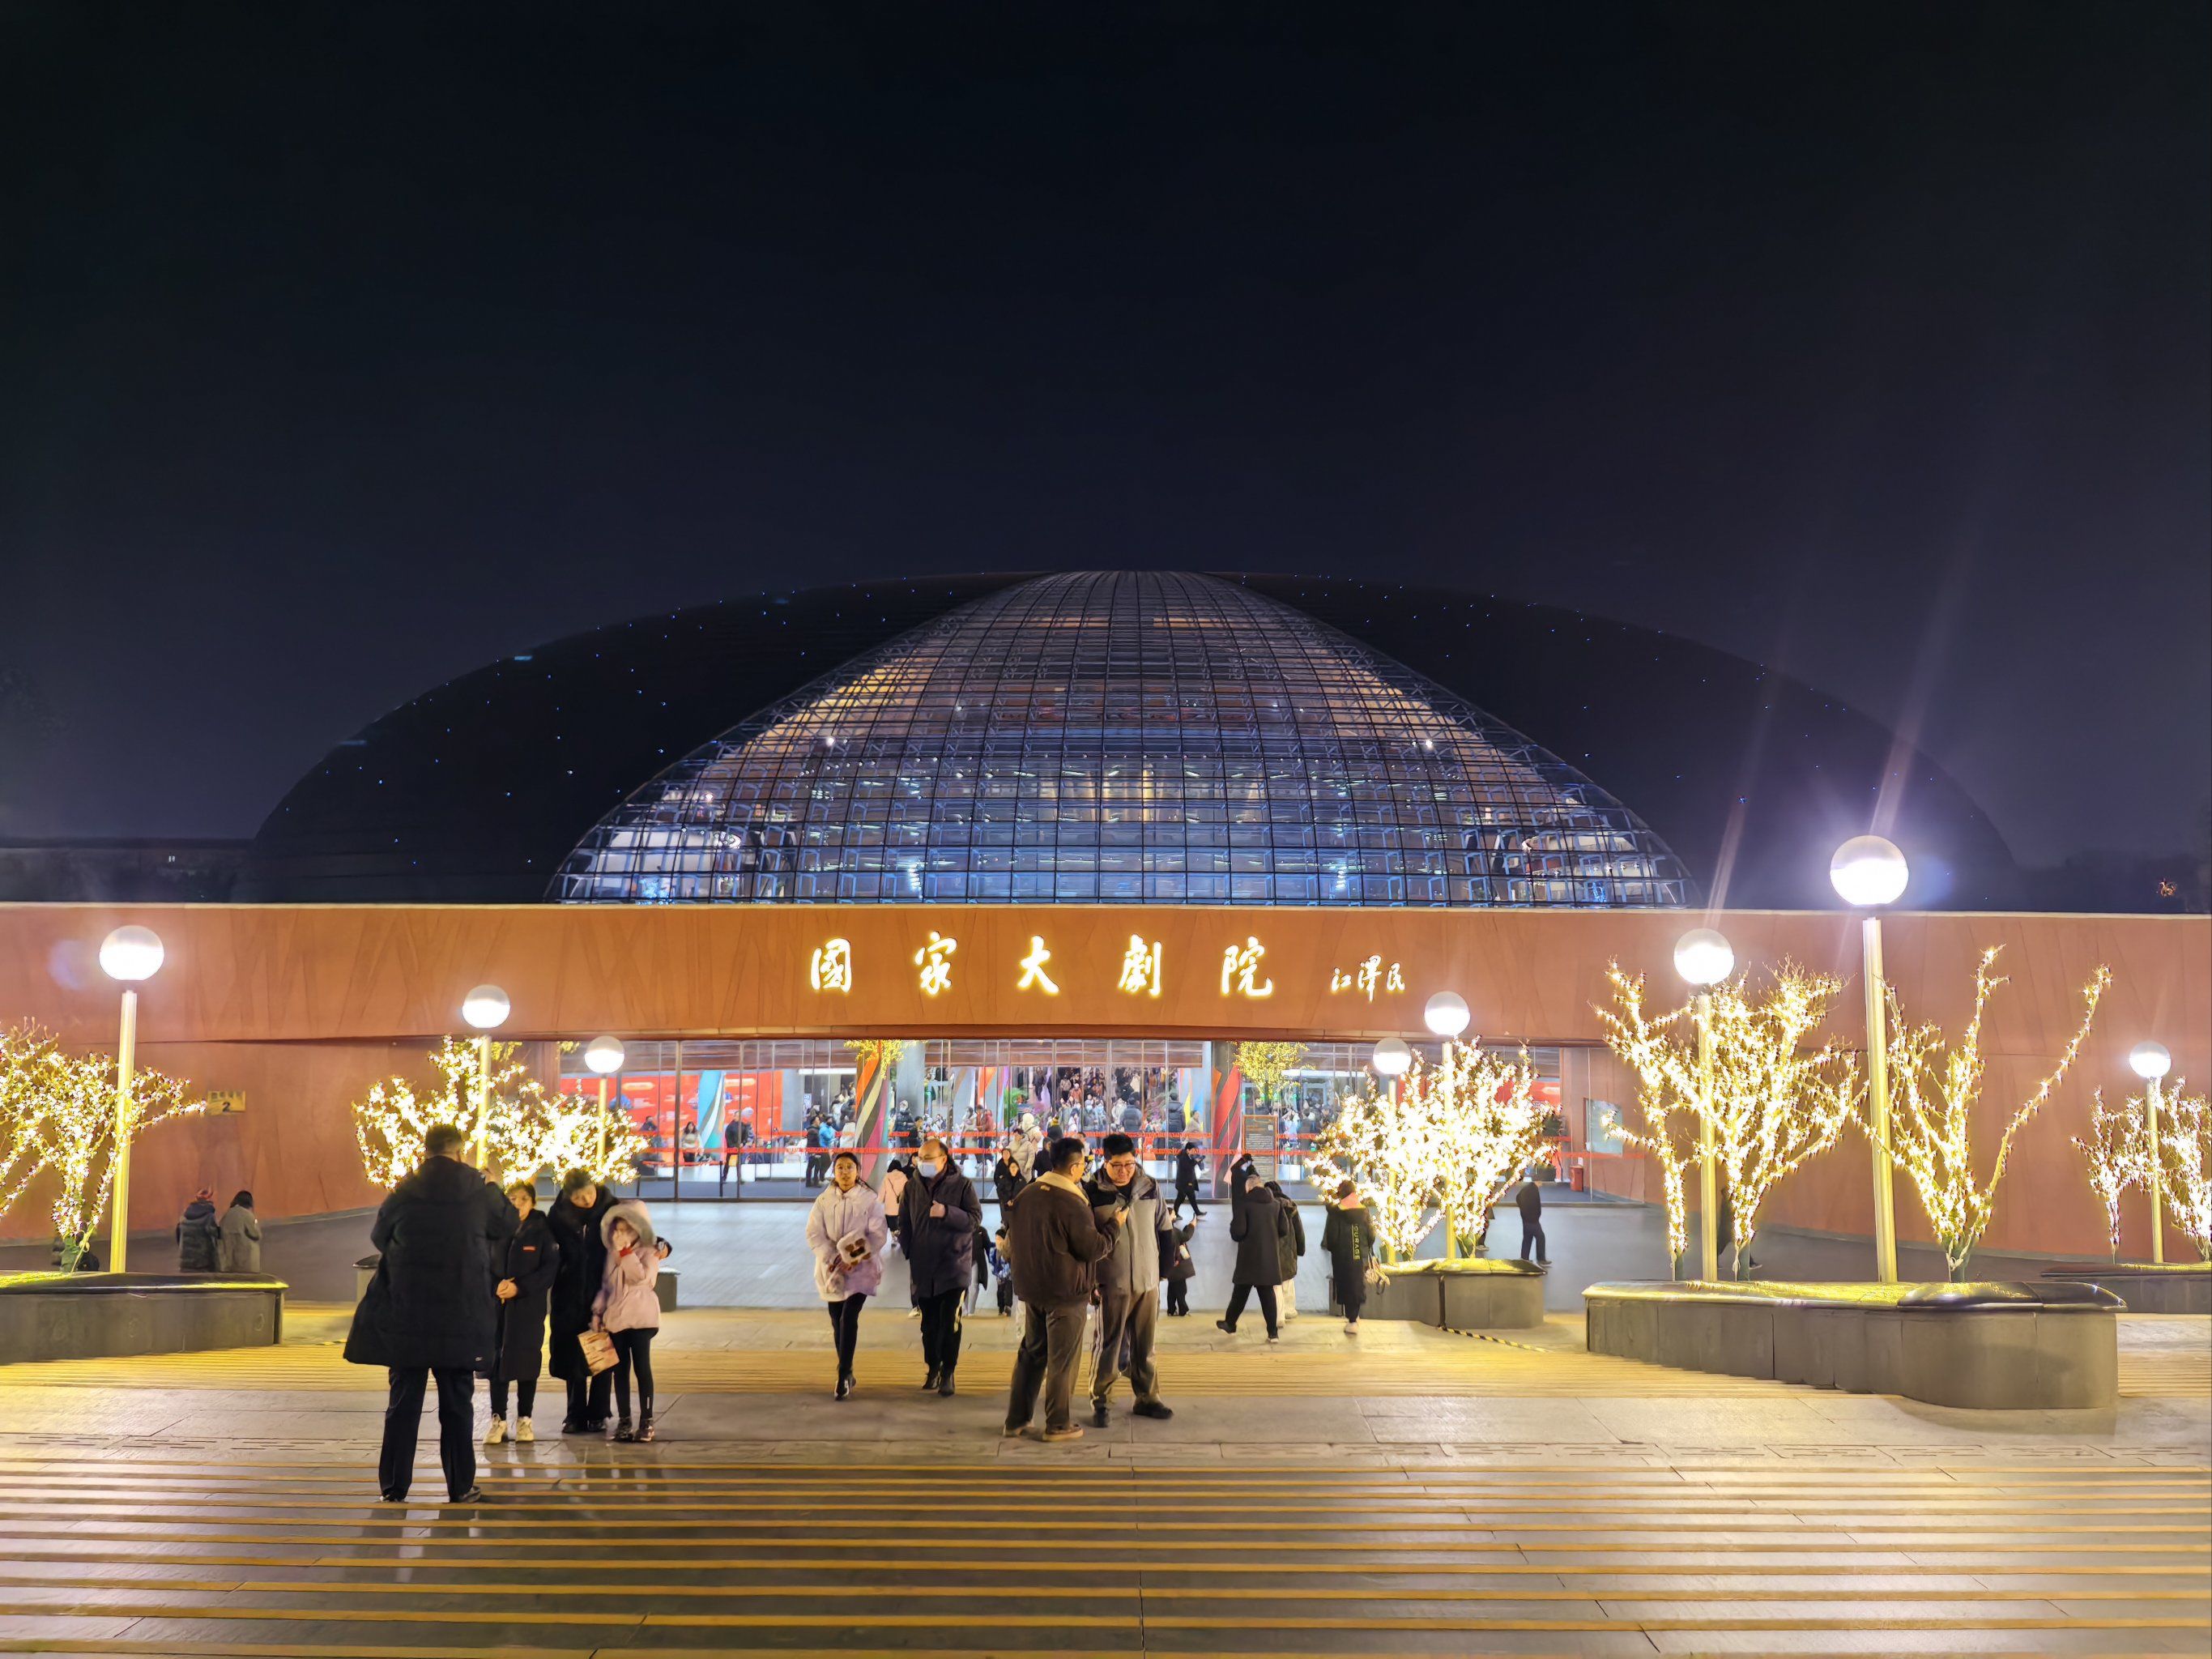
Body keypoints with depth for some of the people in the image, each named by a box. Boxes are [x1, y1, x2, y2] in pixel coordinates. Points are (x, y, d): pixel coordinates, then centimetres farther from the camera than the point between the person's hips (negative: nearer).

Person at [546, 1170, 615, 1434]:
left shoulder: (611, 1209, -5)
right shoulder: (559, 1215, -2)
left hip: (603, 1295, -1)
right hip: (570, 1298, 1)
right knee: (573, 1357, 5)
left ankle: (598, 1415, 13)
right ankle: (576, 1415, 15)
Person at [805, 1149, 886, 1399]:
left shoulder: (870, 1199, -4)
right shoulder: (824, 1200, 3)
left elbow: (878, 1234, -8)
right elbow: (814, 1234, -2)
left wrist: (855, 1258, -18)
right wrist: (833, 1257, -15)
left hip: (860, 1269, -3)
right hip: (832, 1270, 3)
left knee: (849, 1318, -15)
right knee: (837, 1321, 8)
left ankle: (844, 1375, -12)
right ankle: (846, 1373, 22)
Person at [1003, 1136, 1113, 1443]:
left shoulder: (1026, 1195, 1)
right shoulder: (1071, 1204, -22)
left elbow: (1012, 1237, 14)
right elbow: (1092, 1248, -17)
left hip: (1031, 1289, 7)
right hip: (1066, 1291, -7)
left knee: (1031, 1352, 17)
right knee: (1062, 1360, 4)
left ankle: (1016, 1419, 21)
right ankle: (1057, 1425, 12)